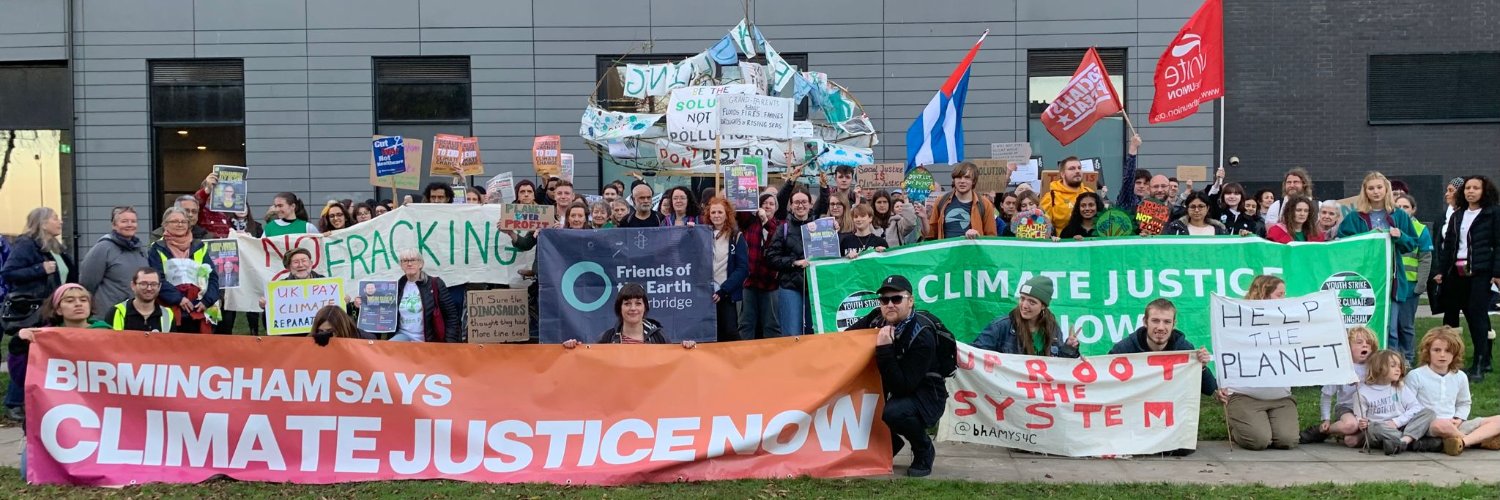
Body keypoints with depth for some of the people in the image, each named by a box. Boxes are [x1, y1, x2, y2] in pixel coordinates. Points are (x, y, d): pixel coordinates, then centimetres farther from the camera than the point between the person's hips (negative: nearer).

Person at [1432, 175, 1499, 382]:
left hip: (1480, 272, -6)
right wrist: (1440, 270, 11)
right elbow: (1448, 245, 17)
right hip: (1457, 272, 6)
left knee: (1477, 315, -11)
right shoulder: (1457, 216, 16)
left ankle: (1479, 365, -11)